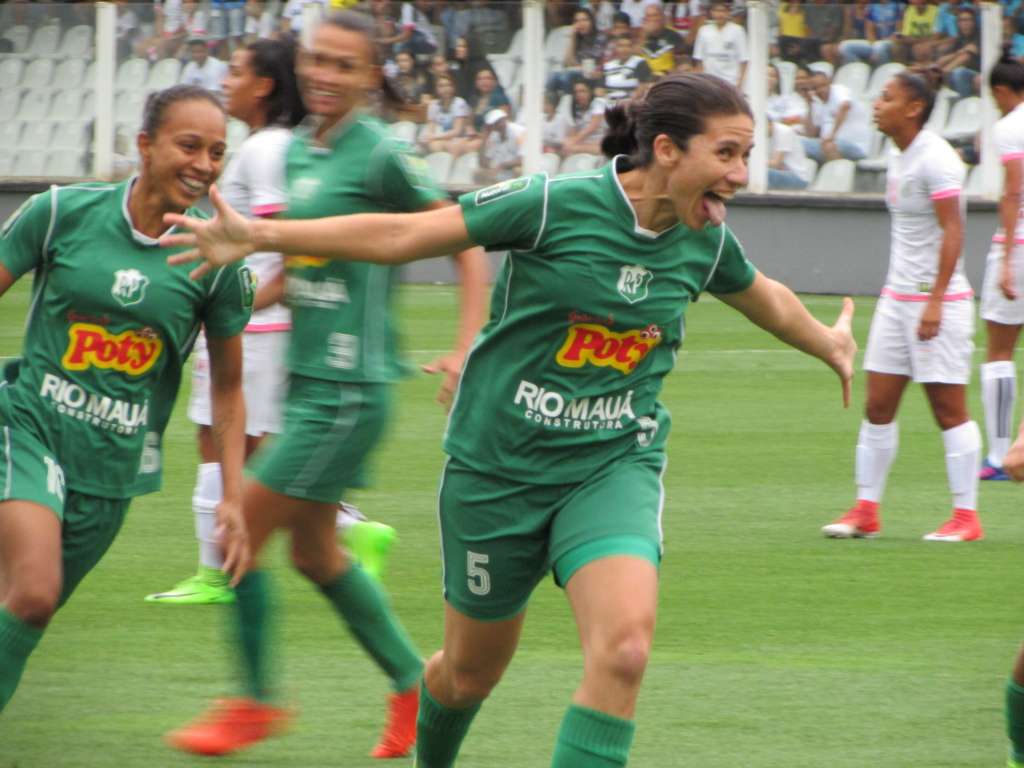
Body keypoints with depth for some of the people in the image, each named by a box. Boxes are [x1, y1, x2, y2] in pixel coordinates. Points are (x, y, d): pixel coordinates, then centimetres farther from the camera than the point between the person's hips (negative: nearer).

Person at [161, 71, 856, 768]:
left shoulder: (707, 242, -1)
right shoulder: (554, 206, -17)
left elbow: (768, 301, 23)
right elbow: (403, 236, -15)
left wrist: (829, 344, 41)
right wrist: (258, 236, -20)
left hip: (614, 466, 3)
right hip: (500, 467, -2)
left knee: (624, 650, -25)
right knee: (471, 671, 14)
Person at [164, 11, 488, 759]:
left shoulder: (381, 156, -14)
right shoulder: (298, 149, 10)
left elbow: (467, 244, -10)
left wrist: (466, 351, -16)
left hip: (349, 388, -8)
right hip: (307, 380, 8)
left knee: (241, 530, -6)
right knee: (315, 551, 14)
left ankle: (255, 702, 10)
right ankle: (415, 684, 27)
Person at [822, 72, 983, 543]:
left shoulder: (935, 159, -15)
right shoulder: (899, 158, 12)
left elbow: (952, 231, -19)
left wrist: (935, 300, -24)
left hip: (938, 299, -9)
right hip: (897, 296, 9)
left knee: (949, 408, -4)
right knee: (877, 406, 5)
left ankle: (966, 516, 2)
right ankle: (866, 511, 10)